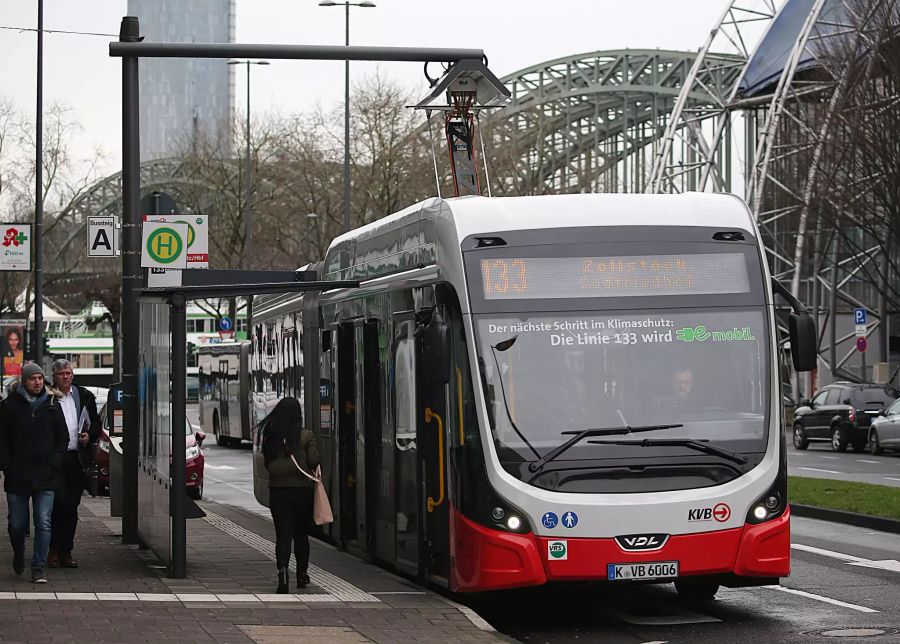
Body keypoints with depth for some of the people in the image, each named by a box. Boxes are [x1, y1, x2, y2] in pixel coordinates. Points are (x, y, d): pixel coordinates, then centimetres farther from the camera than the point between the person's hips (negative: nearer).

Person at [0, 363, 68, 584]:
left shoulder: (52, 404, 7)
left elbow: (62, 438, 11)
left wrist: (53, 464, -1)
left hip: (45, 476, 0)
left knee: (43, 523, -8)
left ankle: (38, 569, -3)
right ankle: (18, 556, 35)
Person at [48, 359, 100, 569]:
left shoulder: (85, 396, 12)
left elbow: (96, 424, 18)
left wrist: (89, 436, -1)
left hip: (77, 458, 4)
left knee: (72, 506, 7)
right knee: (60, 501, -14)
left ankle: (66, 552, 12)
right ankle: (54, 549, -3)